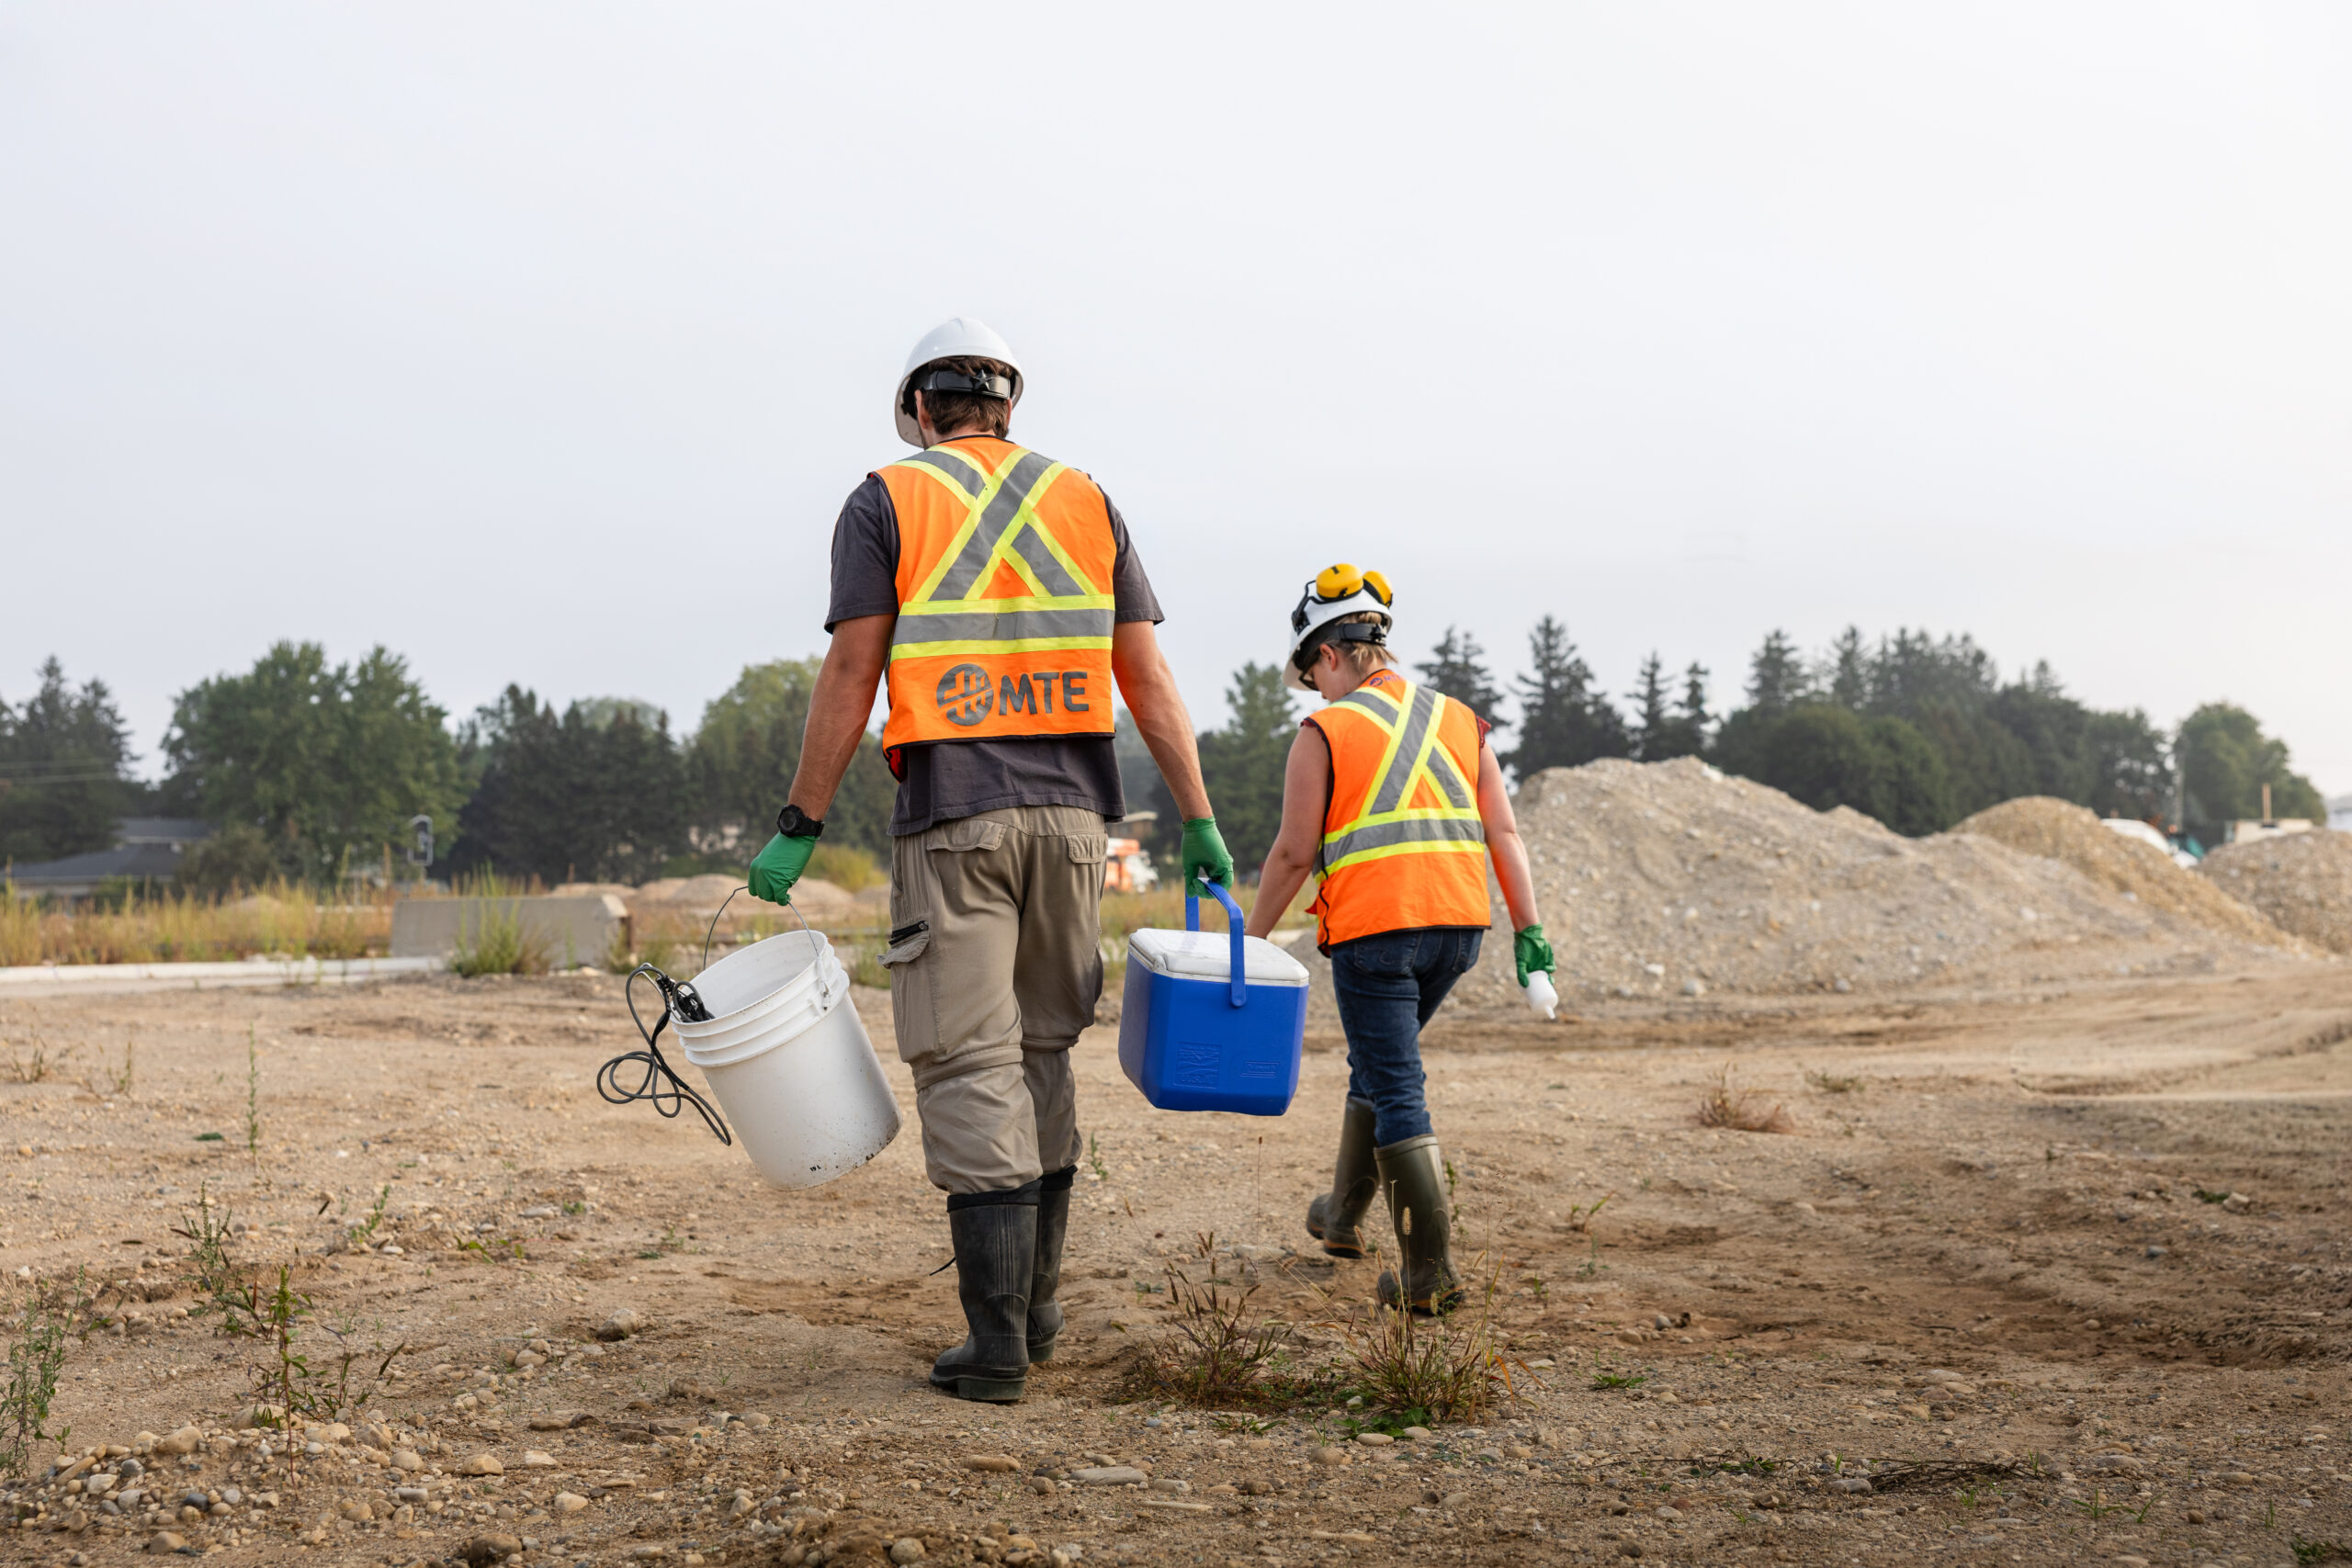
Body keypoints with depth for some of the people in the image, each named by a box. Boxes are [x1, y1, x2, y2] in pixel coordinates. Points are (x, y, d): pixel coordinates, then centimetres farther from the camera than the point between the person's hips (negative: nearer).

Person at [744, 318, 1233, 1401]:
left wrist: (798, 827, -2)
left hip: (952, 814, -4)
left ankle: (997, 1343, -4)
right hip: (1070, 811, 4)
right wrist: (1199, 822, 7)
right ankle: (1033, 1304, 24)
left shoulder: (886, 502, 3)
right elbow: (1146, 674, 7)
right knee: (1042, 1054, 16)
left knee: (971, 1069, -2)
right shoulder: (1084, 501, 12)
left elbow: (850, 675, -6)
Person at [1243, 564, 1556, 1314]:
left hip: (1374, 930, -6)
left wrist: (1251, 938, 6)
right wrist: (1529, 931, 8)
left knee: (1396, 1095, -1)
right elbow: (1504, 834, 7)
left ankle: (1430, 1269, -5)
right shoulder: (1457, 719, 12)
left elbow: (1295, 853, -5)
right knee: (1378, 1060, 24)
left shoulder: (1326, 731, -3)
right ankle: (1343, 1215, 38)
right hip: (1458, 926, 6)